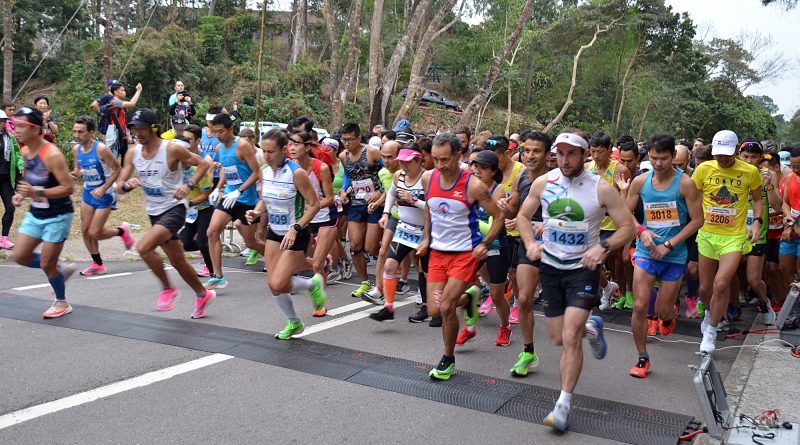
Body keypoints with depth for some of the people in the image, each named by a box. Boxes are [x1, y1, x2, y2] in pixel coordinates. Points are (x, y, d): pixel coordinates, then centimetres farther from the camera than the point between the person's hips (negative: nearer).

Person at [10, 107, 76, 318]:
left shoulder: (52, 154, -24)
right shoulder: (25, 152, 2)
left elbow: (69, 187, -25)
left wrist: (37, 193, -33)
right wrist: (21, 194, 0)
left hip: (57, 216, -8)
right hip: (35, 214, 8)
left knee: (46, 263, 0)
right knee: (20, 256, 6)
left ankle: (62, 303, 22)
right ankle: (61, 268, 28)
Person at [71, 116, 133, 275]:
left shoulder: (101, 149, -22)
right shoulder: (76, 149, -2)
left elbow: (117, 170, -17)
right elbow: (79, 170, 13)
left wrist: (103, 189, -24)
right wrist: (74, 174, -11)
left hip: (104, 194, -7)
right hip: (88, 192, 7)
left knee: (94, 233, -8)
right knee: (85, 230, 6)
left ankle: (122, 231, 21)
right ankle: (97, 264, 22)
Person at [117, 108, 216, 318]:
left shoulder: (172, 149, -15)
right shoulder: (132, 154, 1)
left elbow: (203, 164, -7)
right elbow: (119, 187, 1)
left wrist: (188, 185, -21)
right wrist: (127, 185, -23)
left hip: (174, 208, -6)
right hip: (154, 213, 7)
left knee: (143, 247, -25)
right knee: (178, 262, 15)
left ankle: (168, 288, -4)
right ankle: (203, 294, 36)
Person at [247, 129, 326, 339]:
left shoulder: (296, 173, -20)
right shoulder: (264, 170, -1)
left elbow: (314, 204, -17)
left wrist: (296, 229, -25)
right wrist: (256, 212, -9)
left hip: (296, 235, -6)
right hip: (274, 232, 6)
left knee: (277, 284, -14)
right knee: (273, 283, 6)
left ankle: (313, 284, 16)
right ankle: (294, 323, 29)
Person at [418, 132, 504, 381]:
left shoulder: (473, 186, -16)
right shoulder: (428, 179, -2)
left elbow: (499, 216, -5)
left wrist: (485, 244, -15)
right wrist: (426, 238, 12)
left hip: (466, 253, -5)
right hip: (437, 251, 5)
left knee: (446, 308, -11)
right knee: (434, 310, 2)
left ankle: (448, 360, 13)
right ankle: (468, 298, 35)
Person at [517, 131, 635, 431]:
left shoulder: (601, 188, -12)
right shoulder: (543, 182, -3)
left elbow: (628, 227, -7)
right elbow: (523, 216, 10)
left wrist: (602, 247, -24)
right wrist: (530, 243, -9)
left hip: (583, 269, -4)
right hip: (550, 267, 4)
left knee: (570, 337, -15)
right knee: (558, 339, 11)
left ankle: (563, 405, -1)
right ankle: (591, 327, 45)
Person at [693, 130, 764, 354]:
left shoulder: (750, 171, -6)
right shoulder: (704, 169, -6)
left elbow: (757, 199, 10)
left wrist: (757, 222, -4)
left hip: (734, 236, -2)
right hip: (707, 234, 2)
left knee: (720, 284, -17)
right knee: (704, 289, 10)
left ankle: (711, 331, 2)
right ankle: (710, 313, 44)